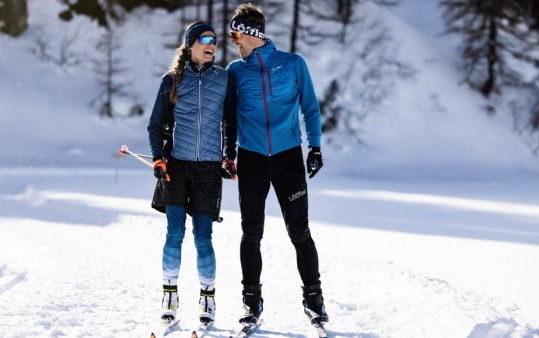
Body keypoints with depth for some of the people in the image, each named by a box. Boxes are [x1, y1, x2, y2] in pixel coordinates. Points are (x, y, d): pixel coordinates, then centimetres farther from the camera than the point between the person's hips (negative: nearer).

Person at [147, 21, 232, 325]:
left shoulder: (224, 78, 4)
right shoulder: (172, 80, 3)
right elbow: (156, 124, 10)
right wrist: (158, 159, -2)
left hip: (209, 168, 0)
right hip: (177, 164, 0)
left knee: (203, 239, -2)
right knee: (175, 234, -6)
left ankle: (208, 298, 14)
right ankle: (170, 297, 6)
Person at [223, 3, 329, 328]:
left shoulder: (293, 64, 1)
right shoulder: (236, 71, 6)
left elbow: (310, 107, 6)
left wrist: (315, 146, -1)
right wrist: (229, 153, 9)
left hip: (289, 157, -2)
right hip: (251, 159, 2)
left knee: (299, 231, -3)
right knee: (252, 233, 3)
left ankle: (313, 298, 8)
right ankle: (252, 300, 13)